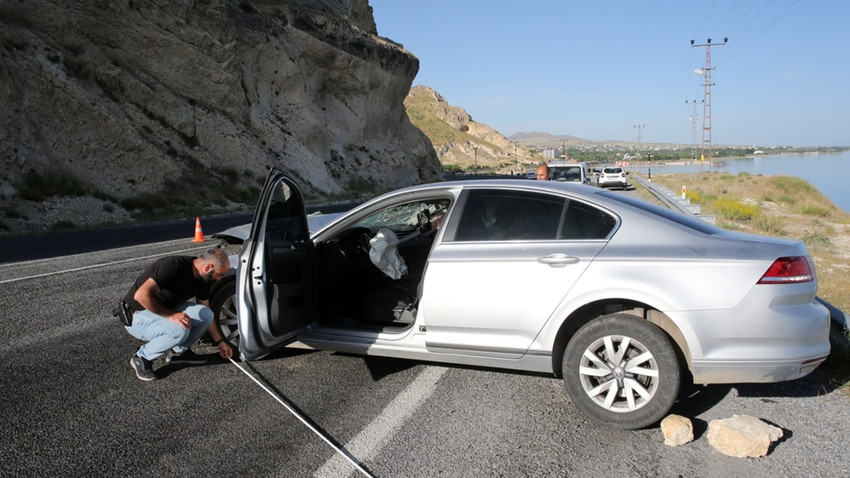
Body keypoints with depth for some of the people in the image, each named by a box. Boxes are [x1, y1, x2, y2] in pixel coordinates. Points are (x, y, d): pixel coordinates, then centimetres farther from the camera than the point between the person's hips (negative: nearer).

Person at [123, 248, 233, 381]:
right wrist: (171, 315, -32)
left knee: (206, 315, -12)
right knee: (179, 330, -33)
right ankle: (142, 358, -8)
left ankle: (178, 351, 8)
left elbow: (206, 315, 11)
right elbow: (141, 295, -36)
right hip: (137, 316, -8)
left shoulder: (202, 280, -3)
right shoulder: (174, 266, -29)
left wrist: (220, 342, 12)